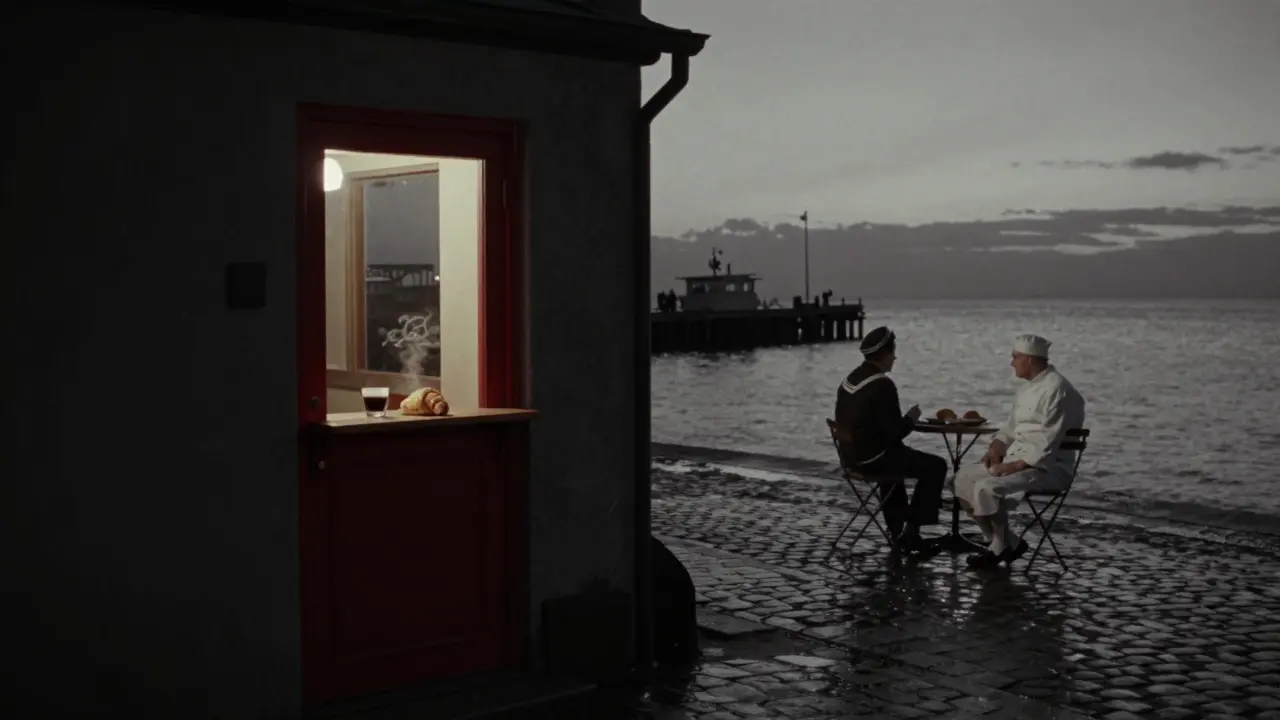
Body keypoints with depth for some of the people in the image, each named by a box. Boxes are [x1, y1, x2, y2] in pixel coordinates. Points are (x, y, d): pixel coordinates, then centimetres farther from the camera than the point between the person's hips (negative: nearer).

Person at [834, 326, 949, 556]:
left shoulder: (849, 380, 6)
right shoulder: (882, 385, -20)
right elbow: (894, 433, -22)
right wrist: (911, 418, -3)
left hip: (852, 455, 9)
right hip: (873, 458, -9)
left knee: (895, 456, 37)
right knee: (935, 466, 3)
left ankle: (897, 531, 36)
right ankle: (911, 531, 5)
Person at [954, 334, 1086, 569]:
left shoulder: (1057, 389, -17)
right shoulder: (1027, 388, 14)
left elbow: (1048, 443, -22)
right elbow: (1012, 426, 23)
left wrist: (1017, 465, -22)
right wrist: (997, 447, 4)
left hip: (1047, 468, -10)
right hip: (1016, 460, 10)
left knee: (987, 488, -28)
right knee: (964, 479, 4)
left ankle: (1002, 546, -5)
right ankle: (1004, 543, 5)